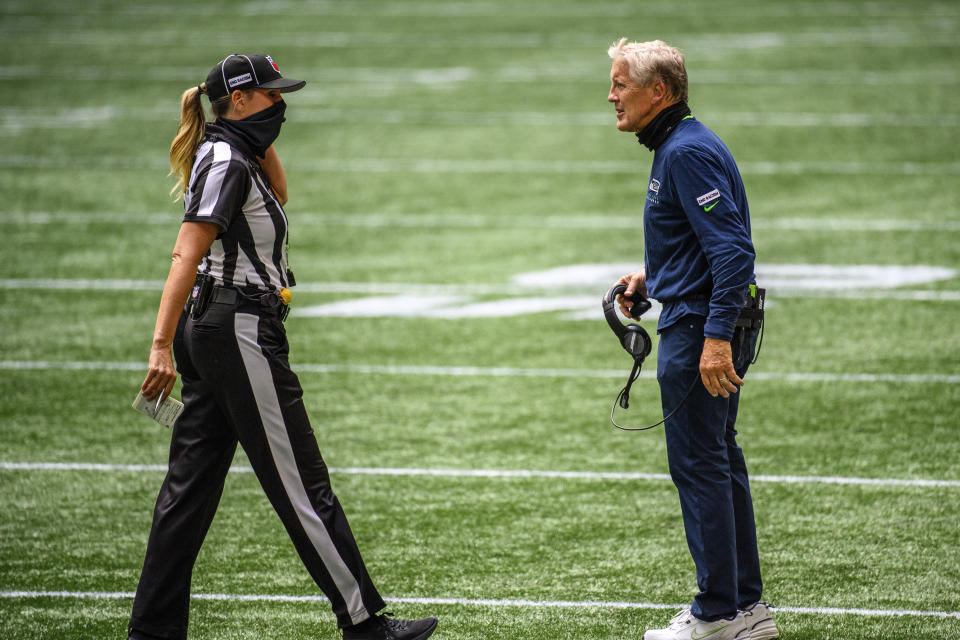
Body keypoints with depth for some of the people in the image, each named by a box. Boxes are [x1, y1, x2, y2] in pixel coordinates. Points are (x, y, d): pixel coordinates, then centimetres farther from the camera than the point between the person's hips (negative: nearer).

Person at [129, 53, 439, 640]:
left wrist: (264, 139, 15)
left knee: (192, 485, 9)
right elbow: (187, 254, -22)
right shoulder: (226, 161, -15)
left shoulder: (226, 153, 14)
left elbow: (277, 195, 31)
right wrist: (161, 346, -29)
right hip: (241, 331, -10)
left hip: (208, 329, 10)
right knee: (302, 486, -5)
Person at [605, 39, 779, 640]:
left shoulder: (689, 152, -18)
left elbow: (731, 248, -25)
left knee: (699, 465, -4)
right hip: (715, 326, 11)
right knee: (718, 461, 14)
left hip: (699, 326, -11)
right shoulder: (679, 145, 15)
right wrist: (649, 275, 15)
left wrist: (716, 338, -29)